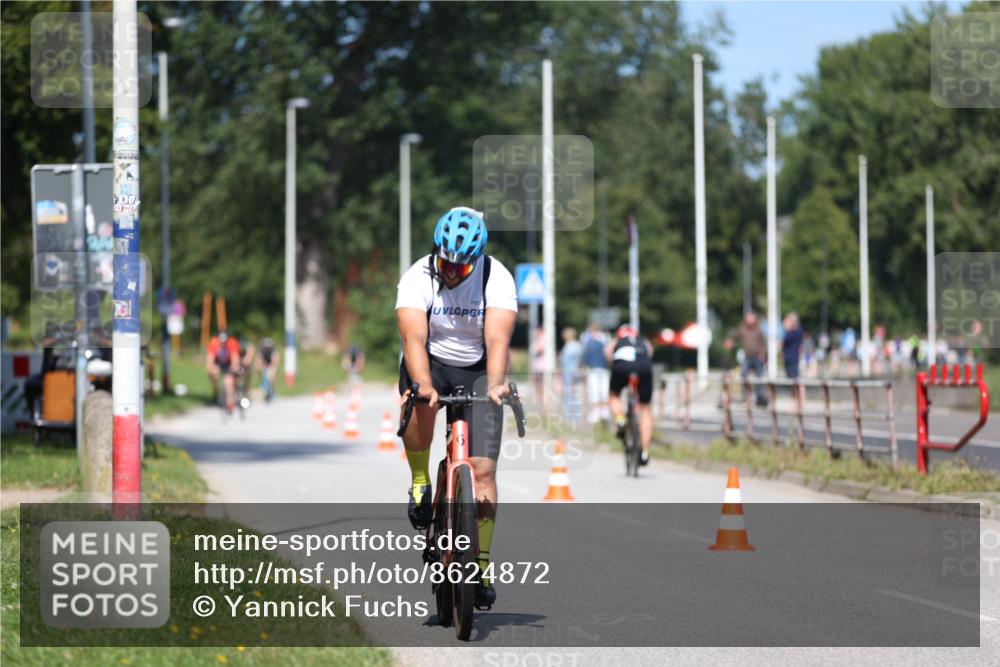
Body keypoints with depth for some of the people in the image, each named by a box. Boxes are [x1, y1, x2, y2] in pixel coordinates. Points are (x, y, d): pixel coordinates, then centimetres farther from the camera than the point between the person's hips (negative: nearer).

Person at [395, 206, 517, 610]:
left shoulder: (497, 278, -18)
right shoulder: (418, 277, -18)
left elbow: (497, 339, -29)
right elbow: (414, 338, -30)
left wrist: (495, 383, -47)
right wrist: (424, 385, -47)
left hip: (477, 371, 1)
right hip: (431, 364, 0)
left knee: (483, 468, -11)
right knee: (418, 403, -38)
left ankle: (481, 567, -3)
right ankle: (420, 483, -13)